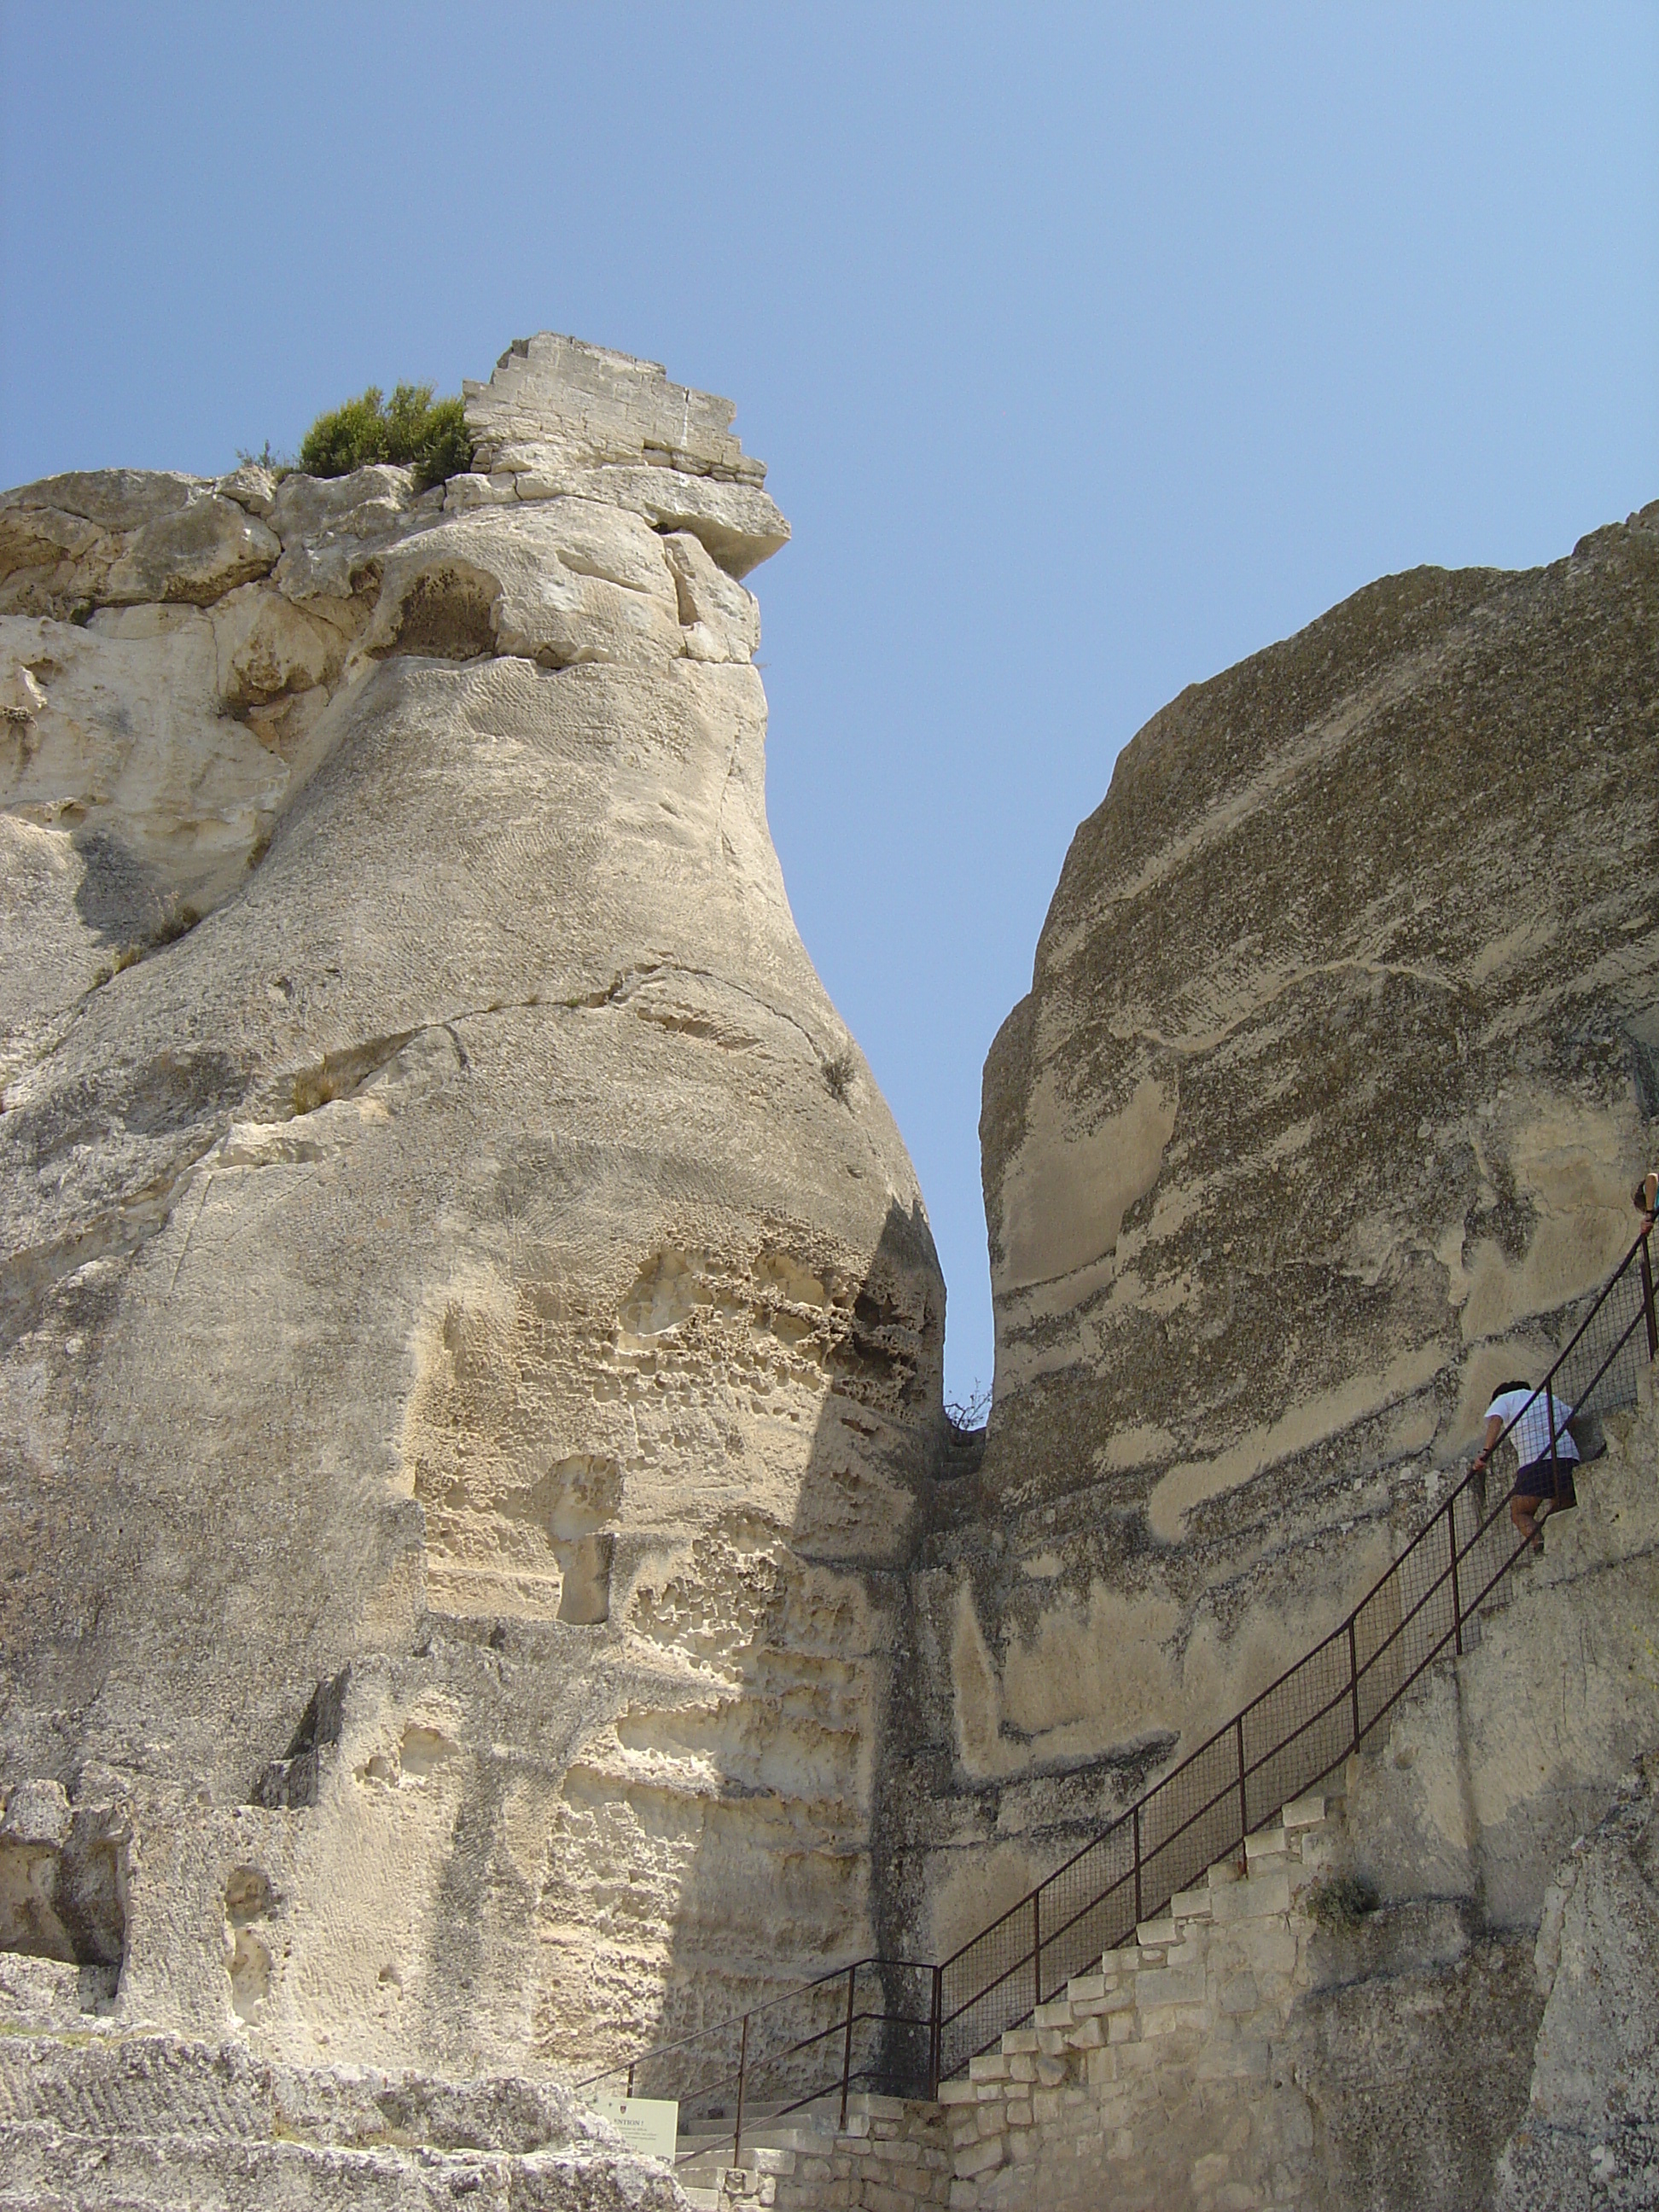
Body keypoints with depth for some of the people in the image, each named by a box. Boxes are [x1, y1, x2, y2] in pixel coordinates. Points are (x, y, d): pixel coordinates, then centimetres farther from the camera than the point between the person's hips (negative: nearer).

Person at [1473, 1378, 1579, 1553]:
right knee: (1563, 1515, 18)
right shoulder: (1550, 1397, 32)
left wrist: (1486, 1451, -15)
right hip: (1569, 1458, 5)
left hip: (1536, 1462, -5)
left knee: (1520, 1514, 5)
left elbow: (1495, 1420, -2)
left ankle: (1538, 1541, -23)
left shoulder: (1504, 1399, 17)